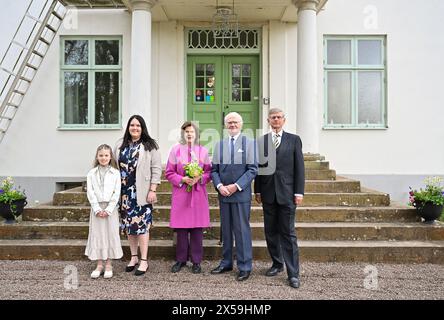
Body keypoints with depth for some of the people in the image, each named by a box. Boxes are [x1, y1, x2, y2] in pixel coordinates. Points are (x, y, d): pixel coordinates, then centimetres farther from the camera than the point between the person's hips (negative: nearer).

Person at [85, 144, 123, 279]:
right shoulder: (91, 173, 4)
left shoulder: (115, 173, 0)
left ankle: (108, 265, 14)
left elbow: (116, 193, -4)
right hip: (97, 208, 1)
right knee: (97, 235, 5)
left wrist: (108, 209, -11)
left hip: (110, 208, -1)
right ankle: (99, 265, 15)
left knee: (111, 234, 2)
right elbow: (90, 193, -1)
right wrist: (97, 209, -10)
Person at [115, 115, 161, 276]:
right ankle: (134, 257, 24)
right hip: (125, 191, 5)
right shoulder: (121, 145, 9)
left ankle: (144, 261, 5)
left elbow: (156, 169, -5)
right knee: (129, 224, 11)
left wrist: (152, 190, -11)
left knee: (142, 224, -4)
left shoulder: (150, 145, -2)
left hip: (142, 192, -4)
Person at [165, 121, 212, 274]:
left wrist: (199, 178, -12)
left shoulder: (203, 151, 6)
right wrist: (182, 179, -12)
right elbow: (169, 173, 3)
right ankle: (181, 259, 18)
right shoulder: (176, 150, 3)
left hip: (198, 194, 1)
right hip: (180, 194, -1)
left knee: (197, 228, 3)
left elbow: (209, 172, 7)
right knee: (181, 228, 3)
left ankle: (196, 261, 14)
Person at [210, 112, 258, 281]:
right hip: (223, 194, 4)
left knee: (242, 229, -1)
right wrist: (219, 186, -9)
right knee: (226, 229, 12)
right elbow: (214, 170, 9)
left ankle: (245, 266, 9)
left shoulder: (249, 143, 0)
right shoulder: (219, 144, 11)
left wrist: (236, 186, -15)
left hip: (241, 193, -4)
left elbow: (252, 169, -7)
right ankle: (226, 262, 24)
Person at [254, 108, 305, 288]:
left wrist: (299, 192, -6)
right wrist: (257, 190, 5)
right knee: (271, 231, 10)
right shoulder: (261, 141, 7)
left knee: (288, 232, -1)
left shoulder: (294, 140, 3)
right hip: (268, 192, 3)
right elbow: (258, 166, 8)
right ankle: (277, 264, 27)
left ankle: (293, 273, 4)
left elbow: (299, 167, 0)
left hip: (287, 192, -2)